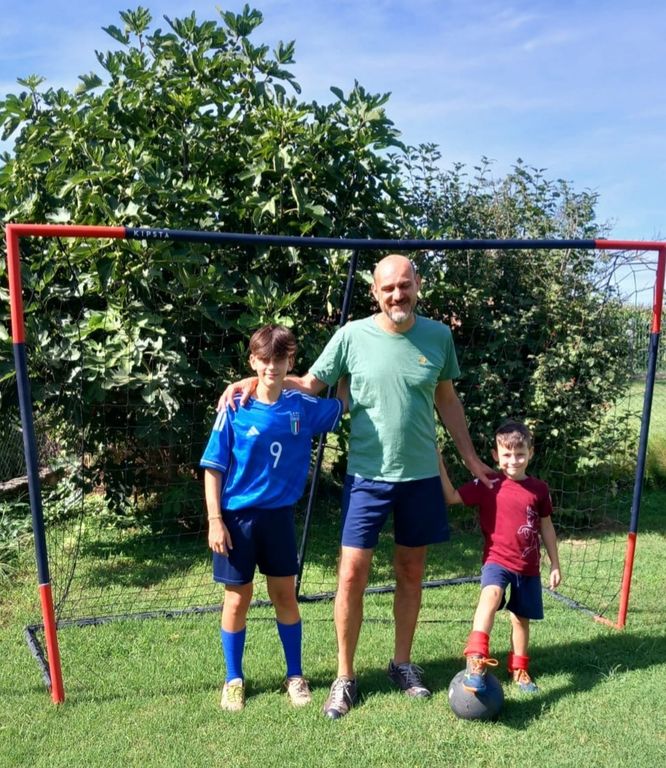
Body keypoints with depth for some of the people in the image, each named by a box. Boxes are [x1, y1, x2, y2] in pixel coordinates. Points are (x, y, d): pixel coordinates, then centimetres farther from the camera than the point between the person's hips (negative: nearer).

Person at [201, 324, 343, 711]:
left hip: (279, 515, 2)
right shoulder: (234, 410, -10)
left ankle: (295, 676, 29)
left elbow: (345, 405, 15)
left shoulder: (303, 407, -3)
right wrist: (215, 520, -10)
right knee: (238, 599, 9)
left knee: (286, 595, 12)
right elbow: (214, 469, -7)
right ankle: (234, 679, 28)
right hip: (237, 517, -2)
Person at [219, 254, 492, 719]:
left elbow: (447, 400, 11)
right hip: (368, 474, -2)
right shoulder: (352, 336, -7)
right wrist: (255, 381, -12)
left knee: (411, 572, 14)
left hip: (422, 475, 2)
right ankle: (345, 677, 15)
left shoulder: (438, 336, 0)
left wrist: (471, 457, 13)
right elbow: (310, 385, 1)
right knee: (352, 575, -2)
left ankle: (402, 663, 32)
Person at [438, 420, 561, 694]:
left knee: (521, 618, 13)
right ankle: (476, 659, -36)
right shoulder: (488, 485, -7)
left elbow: (546, 527, 12)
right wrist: (438, 461, -18)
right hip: (497, 560, -3)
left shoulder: (539, 489, 2)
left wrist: (555, 564, 15)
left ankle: (519, 669, 35)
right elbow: (450, 497, -12)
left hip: (528, 567, 3)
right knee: (491, 594, -32)